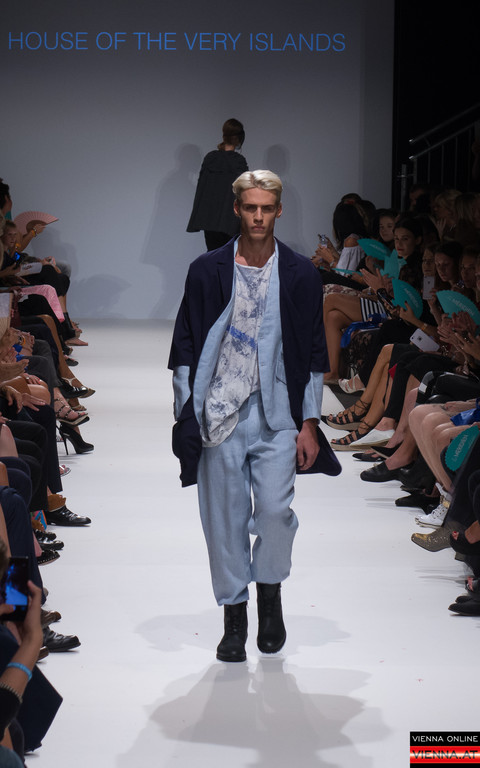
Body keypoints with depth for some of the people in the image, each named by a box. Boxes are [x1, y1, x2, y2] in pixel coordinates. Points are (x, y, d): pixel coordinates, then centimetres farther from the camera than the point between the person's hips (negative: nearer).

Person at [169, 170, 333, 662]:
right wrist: (185, 415, -1)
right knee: (225, 518, 4)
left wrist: (310, 424, 3)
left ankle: (270, 591, 16)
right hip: (219, 414, 0)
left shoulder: (300, 275, 4)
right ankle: (234, 616, 18)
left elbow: (314, 355, 7)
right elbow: (185, 349, 6)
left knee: (275, 510, -11)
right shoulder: (207, 272, 3)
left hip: (277, 413, 0)